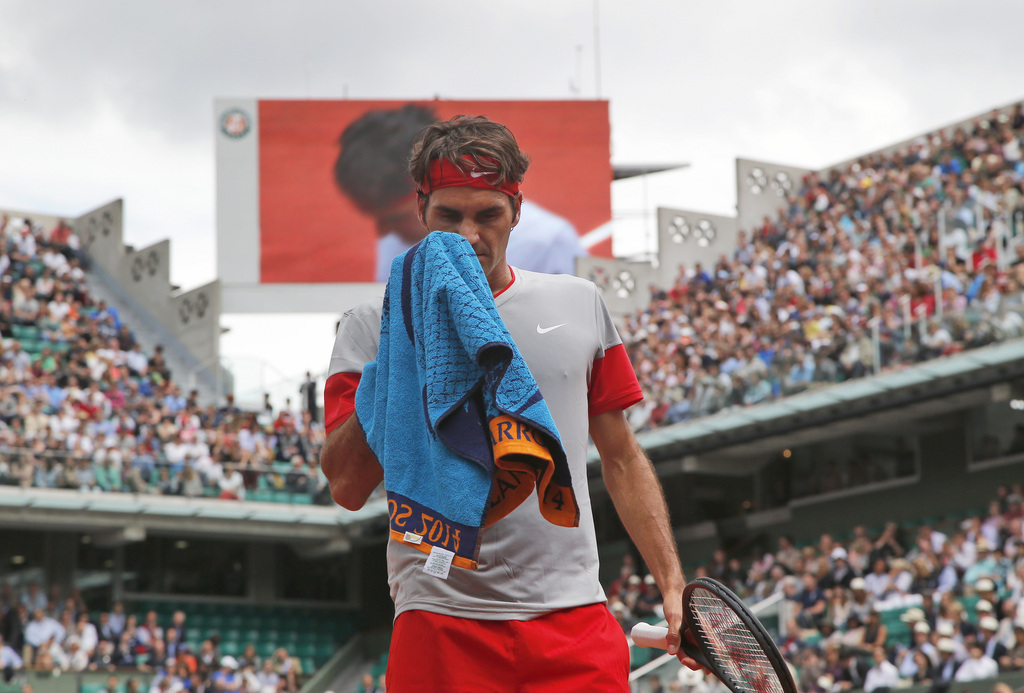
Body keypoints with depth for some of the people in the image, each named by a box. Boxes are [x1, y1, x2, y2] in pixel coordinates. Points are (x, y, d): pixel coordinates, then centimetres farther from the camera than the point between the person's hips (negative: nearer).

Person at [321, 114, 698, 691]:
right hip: (442, 633, -2)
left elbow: (622, 458, 16)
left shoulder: (581, 303, 12)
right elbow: (348, 488, -6)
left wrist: (674, 585, 8)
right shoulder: (374, 327, 3)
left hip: (575, 622, 2)